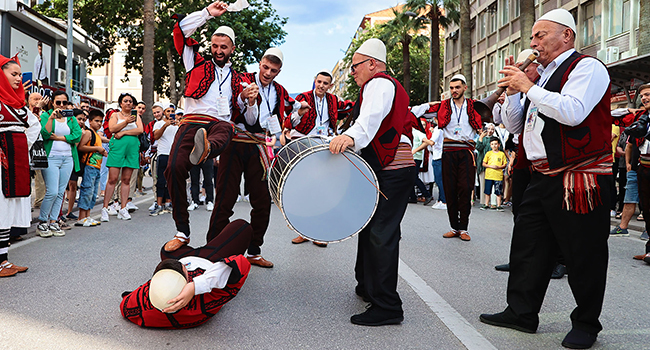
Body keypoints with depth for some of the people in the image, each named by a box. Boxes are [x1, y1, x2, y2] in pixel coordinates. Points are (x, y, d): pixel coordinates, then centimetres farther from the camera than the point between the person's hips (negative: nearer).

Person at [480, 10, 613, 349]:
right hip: (542, 178, 9)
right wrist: (513, 88, 6)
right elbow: (513, 125, 20)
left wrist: (528, 86, -16)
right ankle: (521, 313, 22)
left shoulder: (586, 67, -6)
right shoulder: (542, 76, 18)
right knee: (527, 245, 11)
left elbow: (572, 112, -26)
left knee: (583, 254, 3)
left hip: (580, 180, -8)